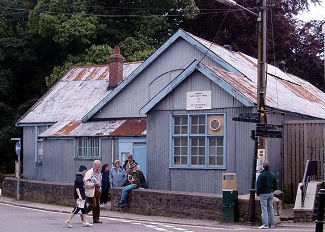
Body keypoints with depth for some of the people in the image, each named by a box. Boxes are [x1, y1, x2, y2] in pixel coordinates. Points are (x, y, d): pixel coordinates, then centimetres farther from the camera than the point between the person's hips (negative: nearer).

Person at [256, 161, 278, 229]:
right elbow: (275, 185, 11)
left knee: (264, 209, -4)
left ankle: (265, 224, -6)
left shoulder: (261, 175, -15)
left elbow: (258, 185, -13)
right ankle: (272, 224, 15)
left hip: (263, 193, -6)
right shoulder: (273, 175, 4)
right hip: (271, 193, 6)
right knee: (271, 208, 12)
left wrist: (258, 193, 1)